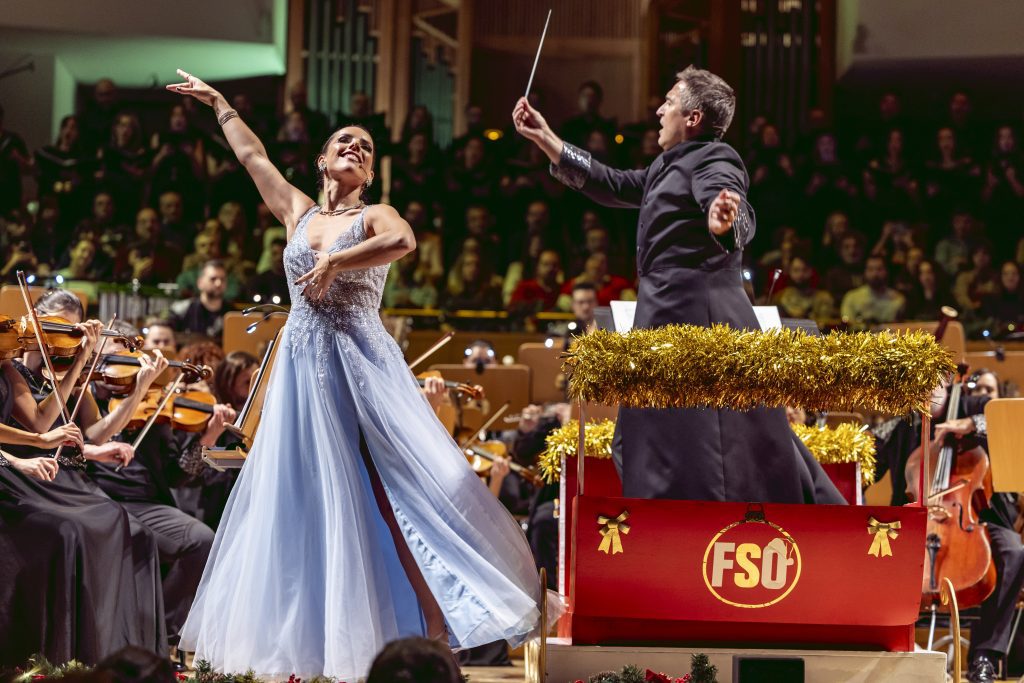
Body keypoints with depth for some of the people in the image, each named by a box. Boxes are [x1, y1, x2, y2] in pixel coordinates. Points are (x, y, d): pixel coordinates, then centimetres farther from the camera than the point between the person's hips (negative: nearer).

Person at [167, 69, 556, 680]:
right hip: (303, 370, 4)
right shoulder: (299, 213, 15)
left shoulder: (376, 216, 2)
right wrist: (219, 104, 33)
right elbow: (253, 156, 24)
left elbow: (404, 242, -22)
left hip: (363, 367, -4)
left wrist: (333, 261, -21)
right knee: (301, 500, 5)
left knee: (399, 490, -12)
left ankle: (432, 619, -12)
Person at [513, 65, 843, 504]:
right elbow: (611, 186, 29)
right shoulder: (668, 167, 19)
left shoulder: (713, 159, -10)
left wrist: (723, 223, -53)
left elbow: (740, 223, -28)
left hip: (697, 316, -11)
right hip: (669, 318, 11)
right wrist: (544, 138, 27)